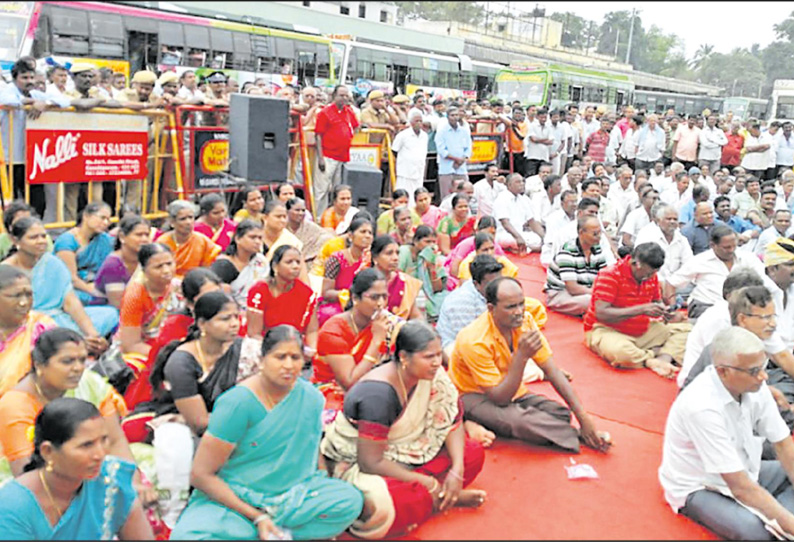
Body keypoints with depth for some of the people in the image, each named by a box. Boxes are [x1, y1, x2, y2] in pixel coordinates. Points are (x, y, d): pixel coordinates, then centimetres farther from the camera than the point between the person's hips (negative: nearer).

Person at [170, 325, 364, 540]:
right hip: (231, 498, -4)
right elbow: (201, 475, -15)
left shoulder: (312, 397, -3)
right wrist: (257, 516, -18)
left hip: (290, 495, 4)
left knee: (350, 500, -20)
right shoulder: (238, 402, -17)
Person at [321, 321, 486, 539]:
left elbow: (453, 422, -3)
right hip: (356, 463, -7)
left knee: (473, 452, -8)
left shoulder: (433, 375, -9)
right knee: (382, 504, -39)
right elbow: (371, 462, -27)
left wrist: (457, 470, -18)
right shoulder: (378, 394, -28)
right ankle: (448, 498, -13)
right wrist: (427, 482, -23)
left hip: (405, 453, 7)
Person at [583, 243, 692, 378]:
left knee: (685, 330, -5)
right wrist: (642, 309, -28)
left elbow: (657, 302, 18)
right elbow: (601, 314, -25)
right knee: (618, 351, -41)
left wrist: (665, 312, -9)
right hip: (608, 330, -7)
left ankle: (663, 359, -28)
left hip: (642, 331, 7)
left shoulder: (652, 277, 2)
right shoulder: (610, 275, -19)